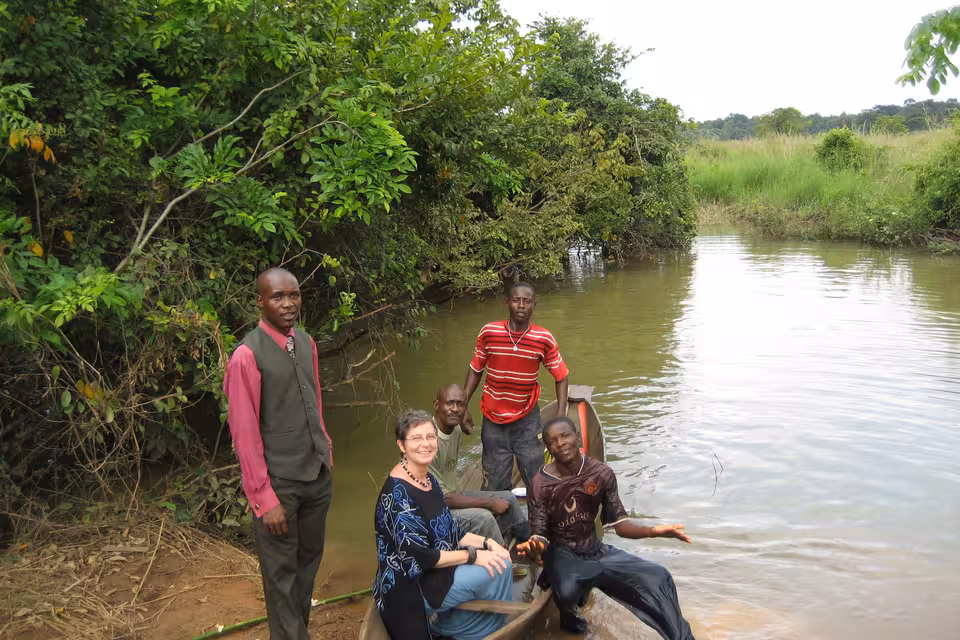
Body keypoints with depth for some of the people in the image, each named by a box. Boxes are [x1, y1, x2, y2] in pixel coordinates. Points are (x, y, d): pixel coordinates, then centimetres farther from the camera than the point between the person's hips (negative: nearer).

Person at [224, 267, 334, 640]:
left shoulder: (307, 343, 3)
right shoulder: (247, 355, -17)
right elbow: (244, 432, -16)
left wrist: (326, 451, 12)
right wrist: (265, 499, -16)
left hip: (319, 473, 7)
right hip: (280, 481, -6)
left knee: (310, 559, 21)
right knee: (281, 571, 9)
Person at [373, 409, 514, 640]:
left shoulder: (429, 480, 7)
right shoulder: (397, 493, -22)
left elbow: (449, 532, 11)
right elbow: (418, 558, -24)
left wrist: (487, 543, -4)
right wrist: (473, 556, -20)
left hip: (434, 574, 9)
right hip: (411, 589, -9)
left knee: (499, 563, 0)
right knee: (497, 570, -16)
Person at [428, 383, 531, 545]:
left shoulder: (455, 429, 0)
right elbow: (441, 498, -26)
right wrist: (489, 503, -20)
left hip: (453, 496, 10)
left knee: (507, 498, 12)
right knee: (482, 517, -30)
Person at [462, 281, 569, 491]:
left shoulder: (544, 339, -11)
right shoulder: (488, 332, -11)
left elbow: (561, 377, -2)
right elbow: (475, 370, 2)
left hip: (527, 418, 0)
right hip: (493, 419, 0)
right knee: (495, 484, 9)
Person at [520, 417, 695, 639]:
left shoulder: (601, 473, -6)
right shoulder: (541, 485, -16)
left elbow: (619, 524, -2)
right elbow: (540, 536, -14)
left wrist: (653, 531, -21)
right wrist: (532, 548, -40)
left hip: (597, 551, 4)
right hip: (562, 555, -3)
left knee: (658, 577, -12)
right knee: (567, 592, -36)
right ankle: (569, 612, 3)